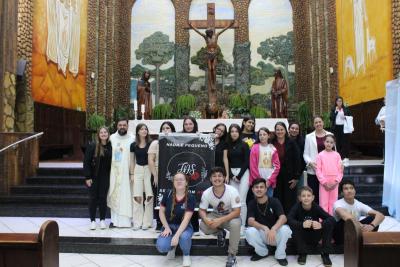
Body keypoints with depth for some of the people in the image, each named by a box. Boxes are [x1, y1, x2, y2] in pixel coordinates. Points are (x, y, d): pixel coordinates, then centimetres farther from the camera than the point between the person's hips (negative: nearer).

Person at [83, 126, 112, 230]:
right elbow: (86, 162, -7)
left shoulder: (110, 146, -1)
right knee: (93, 198, 5)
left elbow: (112, 162, 2)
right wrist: (87, 177, -11)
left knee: (103, 197, 6)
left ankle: (102, 220, 19)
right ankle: (92, 220, 15)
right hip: (94, 177, -1)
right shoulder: (92, 146, -7)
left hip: (105, 177, 1)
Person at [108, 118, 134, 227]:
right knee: (114, 195, 4)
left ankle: (126, 220, 6)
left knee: (126, 195, -2)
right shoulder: (112, 138, 9)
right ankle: (115, 219, 11)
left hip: (126, 171, -2)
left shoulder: (132, 139, 0)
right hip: (114, 171, 3)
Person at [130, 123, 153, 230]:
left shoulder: (151, 143, -2)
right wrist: (132, 174, 7)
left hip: (148, 169, -2)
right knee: (137, 197, 2)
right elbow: (132, 160, 11)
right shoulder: (133, 145, 5)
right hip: (138, 170, 2)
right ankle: (137, 222, 11)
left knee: (149, 196, -2)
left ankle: (147, 222, 9)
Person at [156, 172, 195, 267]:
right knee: (161, 247, -26)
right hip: (169, 225, 2)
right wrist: (167, 228, -11)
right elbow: (161, 212, 2)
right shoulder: (168, 194, -7)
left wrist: (177, 235, -31)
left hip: (184, 226, -2)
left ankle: (186, 255, -2)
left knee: (184, 237, -38)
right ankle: (172, 246, 14)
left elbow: (186, 219, -21)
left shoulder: (190, 198, -15)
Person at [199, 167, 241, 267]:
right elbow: (202, 210, -8)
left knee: (235, 224, -36)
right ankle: (220, 232, 10)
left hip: (231, 216, -3)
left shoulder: (232, 191, -26)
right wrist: (206, 219, -32)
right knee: (203, 226, -25)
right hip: (216, 215, 3)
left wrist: (220, 220, -39)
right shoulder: (206, 193, -17)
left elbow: (237, 212, -27)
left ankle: (232, 254, -16)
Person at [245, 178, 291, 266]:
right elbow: (250, 221, -20)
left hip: (275, 233, -1)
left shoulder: (274, 201, -12)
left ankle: (280, 255, -6)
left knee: (285, 229, -33)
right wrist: (265, 228, -38)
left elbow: (283, 218, -26)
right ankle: (262, 252, 3)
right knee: (249, 232, -29)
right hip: (262, 234, 2)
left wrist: (273, 229, -46)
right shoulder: (252, 204, -6)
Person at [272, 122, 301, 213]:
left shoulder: (291, 143, 0)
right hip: (276, 177, 1)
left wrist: (296, 177, -6)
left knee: (289, 201, 3)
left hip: (289, 176, -1)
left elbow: (297, 160, -2)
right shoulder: (271, 144, 3)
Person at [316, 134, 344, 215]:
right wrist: (324, 182, -11)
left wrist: (336, 181, -7)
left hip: (334, 183, 2)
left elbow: (340, 170, 4)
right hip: (324, 183, -2)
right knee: (323, 202, -1)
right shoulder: (320, 155, 0)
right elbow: (318, 170, -4)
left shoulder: (337, 155, 5)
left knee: (333, 202, 6)